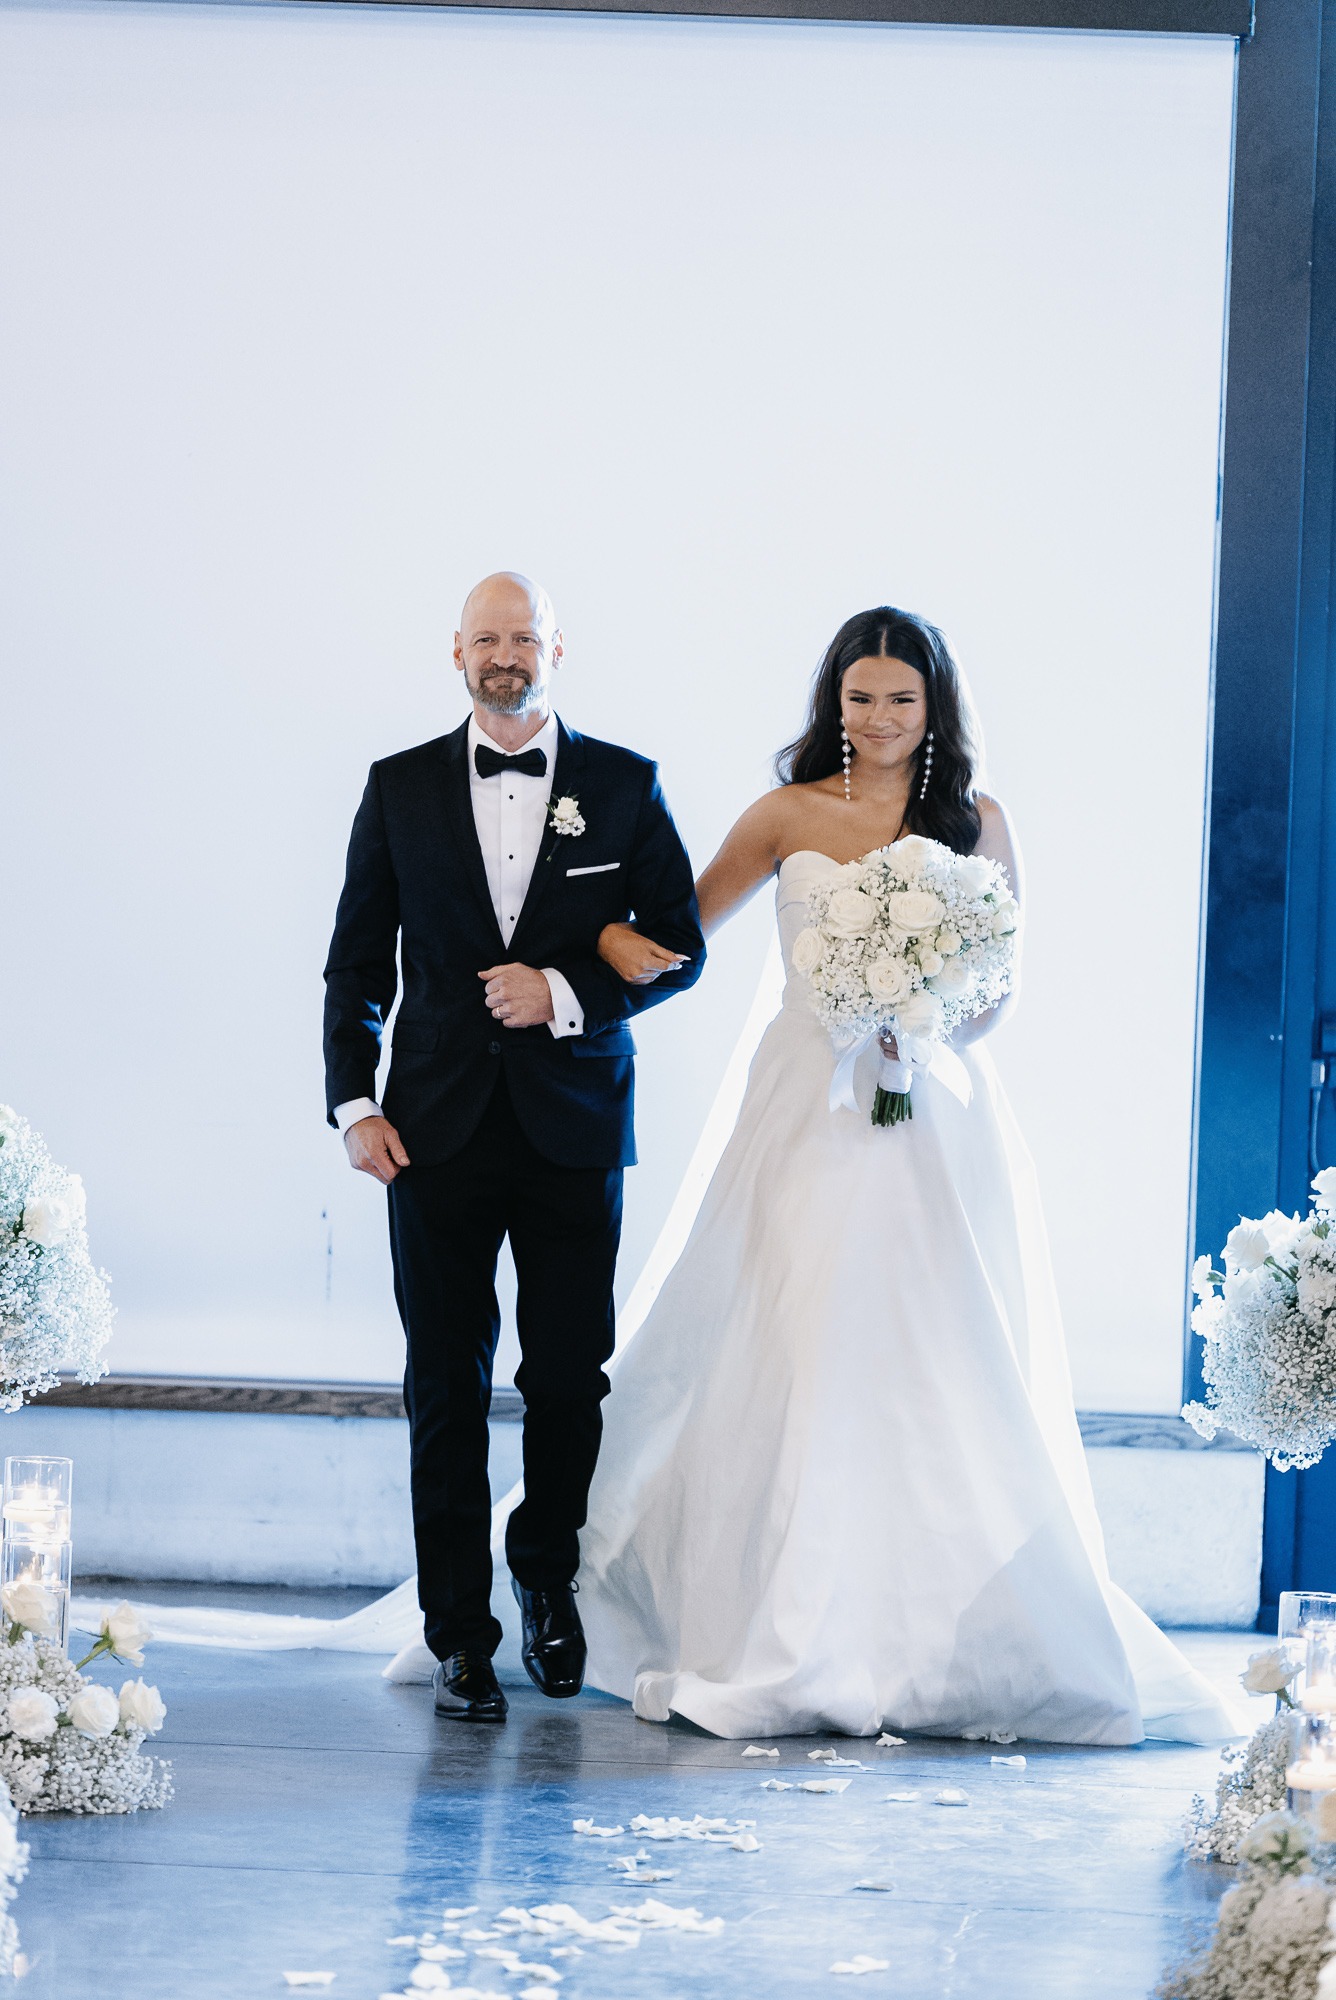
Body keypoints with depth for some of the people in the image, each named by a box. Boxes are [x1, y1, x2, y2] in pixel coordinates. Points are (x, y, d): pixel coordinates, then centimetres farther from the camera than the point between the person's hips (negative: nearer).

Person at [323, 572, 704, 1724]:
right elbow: (358, 960, 8)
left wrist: (568, 991, -12)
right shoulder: (401, 787, 6)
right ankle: (461, 1637, 7)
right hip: (440, 1131, 0)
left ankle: (548, 1579, 31)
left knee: (571, 1380, 6)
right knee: (446, 1387, 0)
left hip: (575, 1125, 0)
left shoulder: (626, 786, 4)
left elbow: (681, 945, 4)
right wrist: (354, 1102, -2)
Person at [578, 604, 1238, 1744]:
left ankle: (945, 1641, 5)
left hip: (937, 1122, 0)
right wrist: (617, 940, -10)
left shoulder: (977, 821, 7)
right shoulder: (790, 816, 7)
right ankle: (784, 1643, 2)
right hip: (812, 1114, 0)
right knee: (796, 1361, -5)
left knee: (940, 1374, -3)